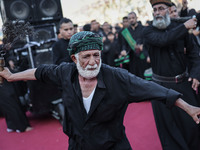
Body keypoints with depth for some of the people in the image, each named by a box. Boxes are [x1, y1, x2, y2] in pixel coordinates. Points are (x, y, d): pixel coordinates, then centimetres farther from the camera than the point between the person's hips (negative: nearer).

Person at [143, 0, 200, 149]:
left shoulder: (179, 27, 2)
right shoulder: (148, 31, -5)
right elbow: (162, 40, -25)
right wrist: (185, 27, -17)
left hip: (184, 83, 2)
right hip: (162, 86, -2)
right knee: (168, 124, 7)